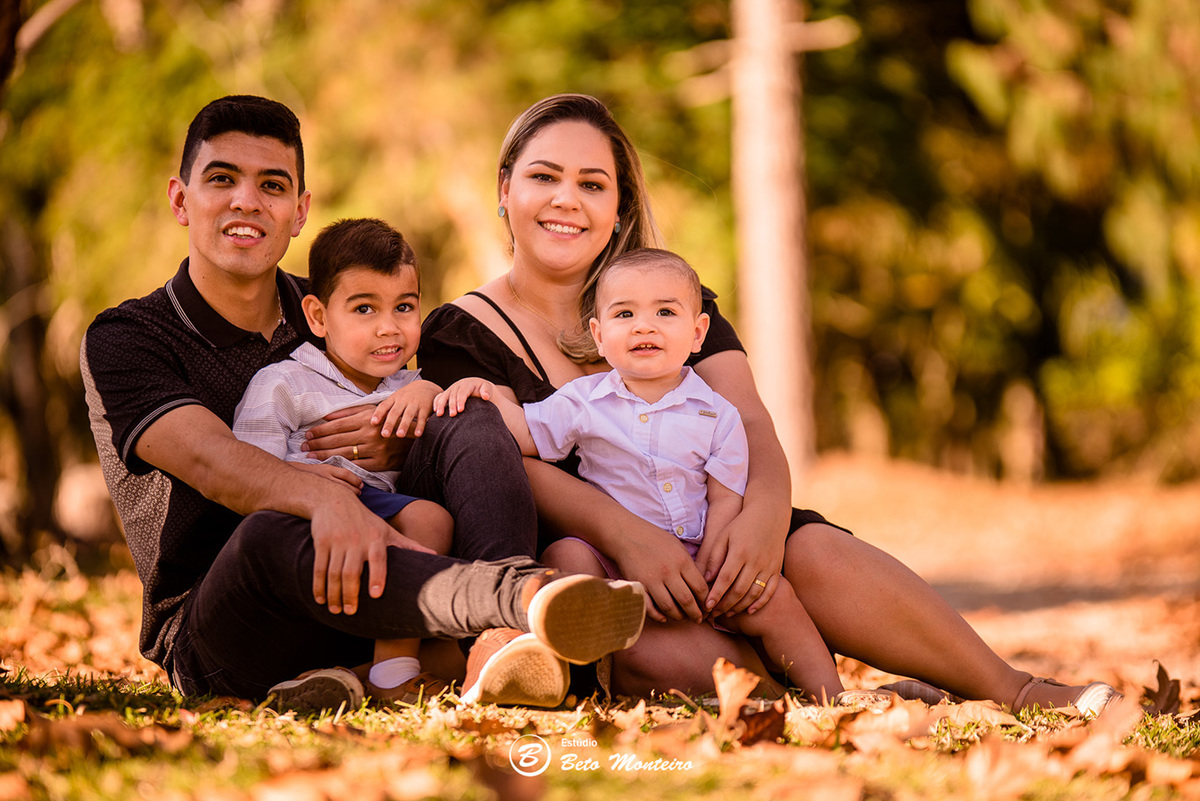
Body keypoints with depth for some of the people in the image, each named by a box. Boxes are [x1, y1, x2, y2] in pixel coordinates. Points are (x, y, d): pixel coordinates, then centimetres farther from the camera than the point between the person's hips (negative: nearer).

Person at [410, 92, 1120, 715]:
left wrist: (764, 514, -27)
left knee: (812, 551, -29)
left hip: (707, 545, 3)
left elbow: (749, 422, -3)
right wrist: (629, 536, -33)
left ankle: (1017, 694, -27)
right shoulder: (461, 337, 3)